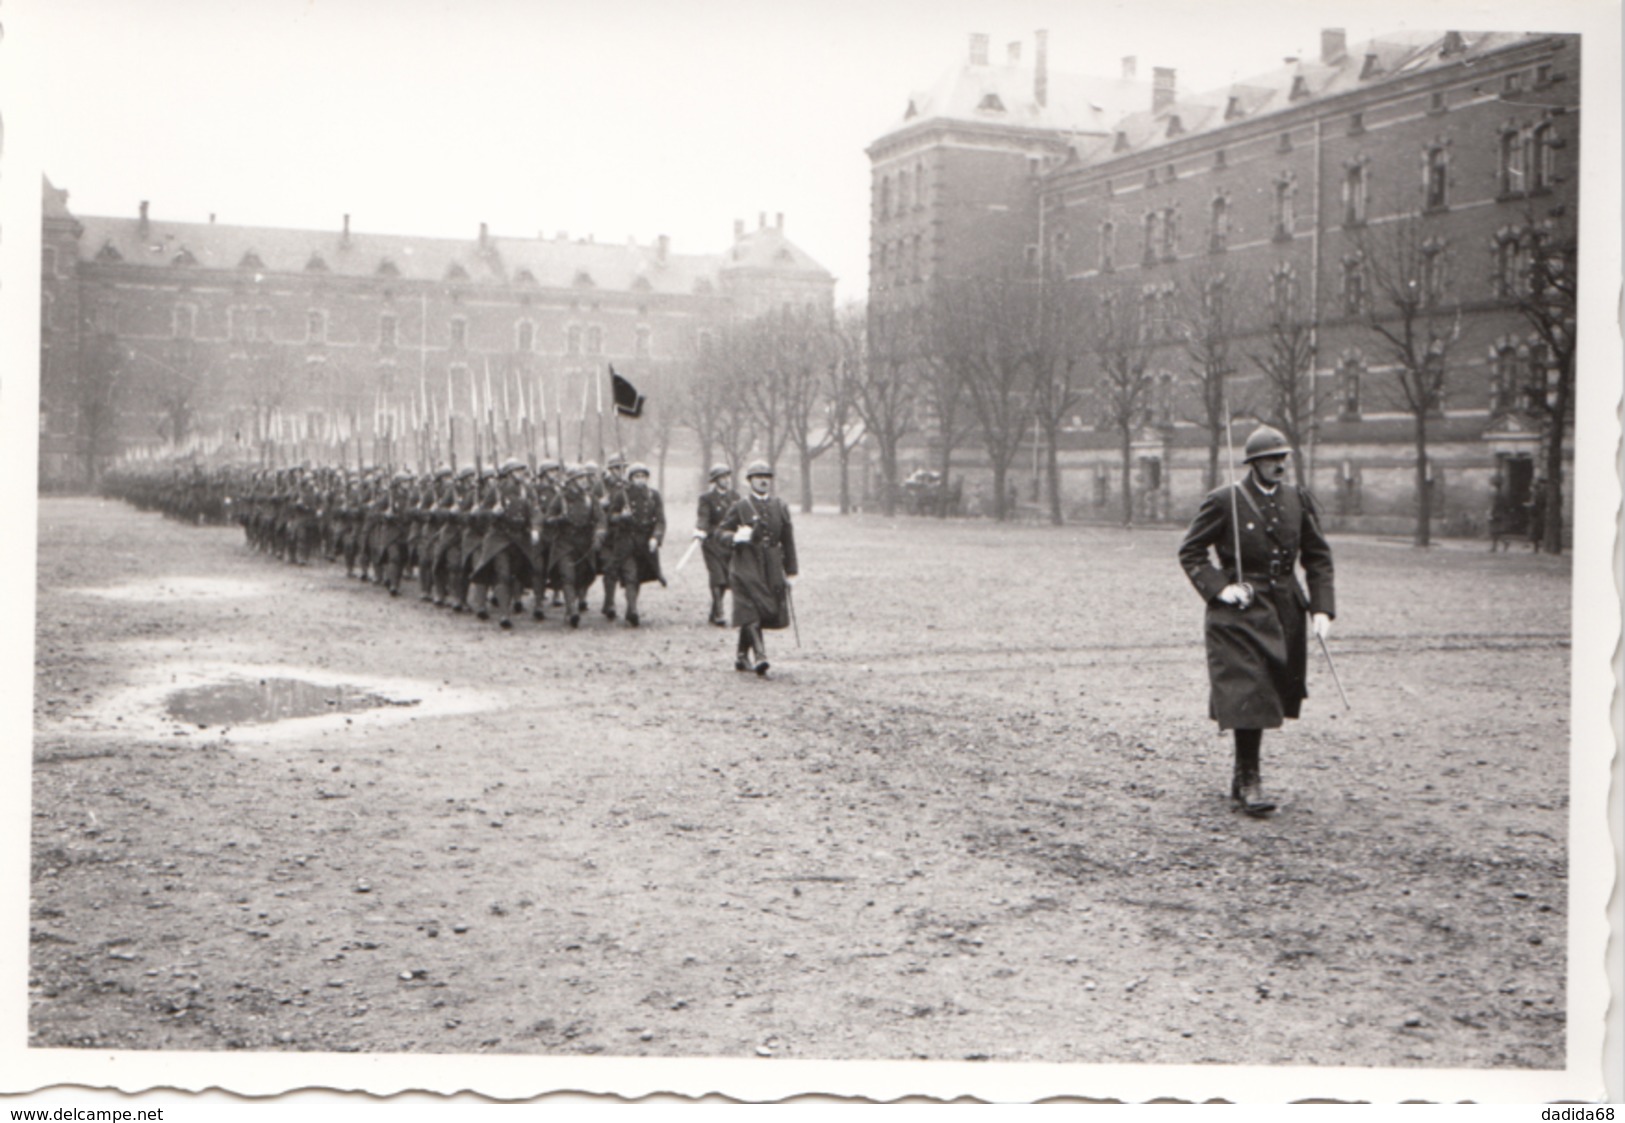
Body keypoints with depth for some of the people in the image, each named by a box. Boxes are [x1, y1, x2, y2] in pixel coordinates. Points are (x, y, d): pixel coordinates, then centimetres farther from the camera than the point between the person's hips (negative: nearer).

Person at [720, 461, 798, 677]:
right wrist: (736, 538, -20)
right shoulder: (739, 507, 1)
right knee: (752, 610, -14)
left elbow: (788, 540, 12)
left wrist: (791, 571, 10)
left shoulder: (780, 507, 11)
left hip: (772, 568, 4)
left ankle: (742, 655, 21)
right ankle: (759, 656, -21)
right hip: (747, 565, -3)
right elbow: (724, 533, 4)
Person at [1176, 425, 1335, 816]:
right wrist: (1218, 588, -12)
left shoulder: (1300, 501, 6)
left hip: (1285, 611, 5)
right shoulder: (1224, 501, -6)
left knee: (1269, 695, 11)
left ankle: (1244, 775, 26)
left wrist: (1322, 609, -2)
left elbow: (1318, 559, 9)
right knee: (1247, 695, -11)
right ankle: (1249, 780, -1)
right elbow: (1190, 552, 1)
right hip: (1239, 611, -5)